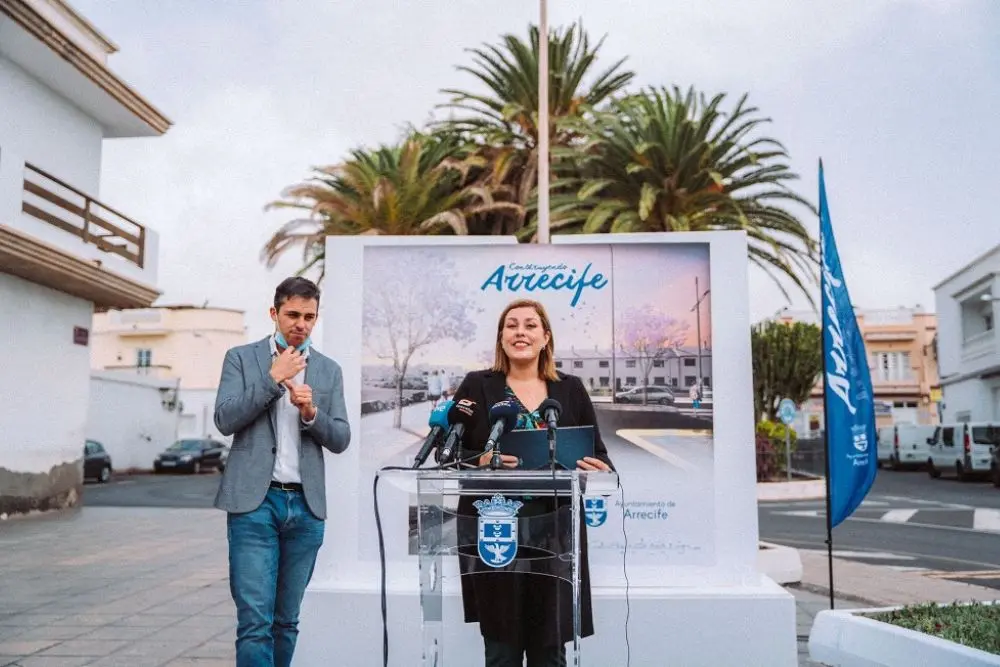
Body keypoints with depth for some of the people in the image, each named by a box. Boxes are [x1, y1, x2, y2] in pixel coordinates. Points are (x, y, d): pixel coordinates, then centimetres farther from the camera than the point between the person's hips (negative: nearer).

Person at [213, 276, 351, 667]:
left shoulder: (329, 370, 12)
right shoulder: (241, 358, 5)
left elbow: (340, 440, 7)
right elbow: (225, 420, -7)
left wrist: (311, 412, -12)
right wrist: (273, 379, -10)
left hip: (306, 505, 3)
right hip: (255, 501, -3)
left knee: (286, 620, 11)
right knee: (255, 619, -7)